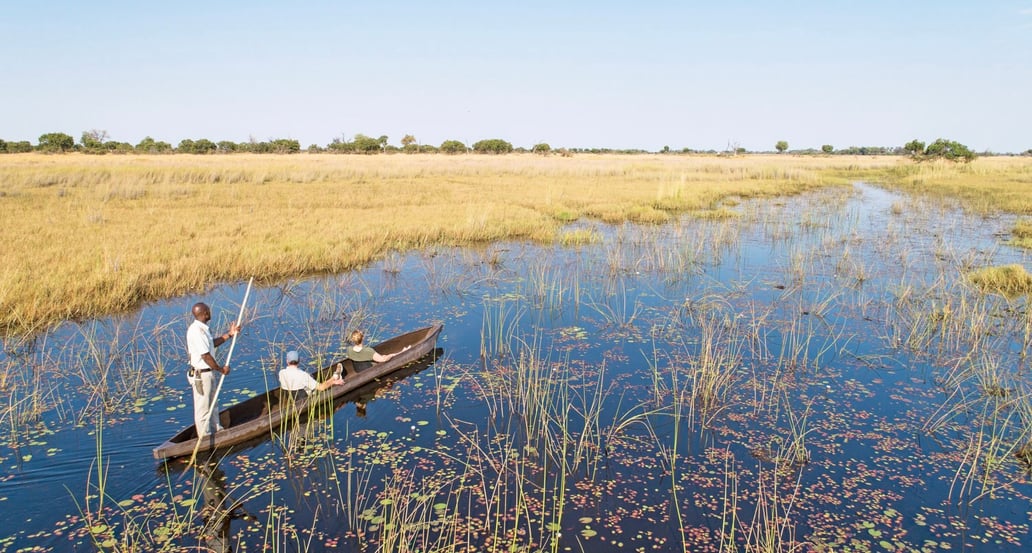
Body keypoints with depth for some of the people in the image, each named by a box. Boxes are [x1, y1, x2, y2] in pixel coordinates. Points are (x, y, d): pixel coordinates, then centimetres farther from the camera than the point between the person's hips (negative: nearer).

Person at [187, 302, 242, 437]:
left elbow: (212, 344, 21)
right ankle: (205, 437, 16)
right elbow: (206, 356, -24)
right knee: (203, 407, 4)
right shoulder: (196, 331, -25)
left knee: (212, 403, 23)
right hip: (201, 374, -10)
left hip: (208, 372, 10)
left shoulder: (202, 328, 6)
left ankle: (216, 430, 38)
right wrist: (221, 369, -15)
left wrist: (230, 334, 14)